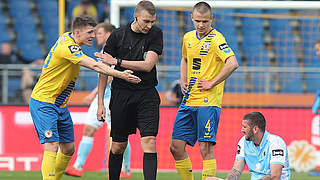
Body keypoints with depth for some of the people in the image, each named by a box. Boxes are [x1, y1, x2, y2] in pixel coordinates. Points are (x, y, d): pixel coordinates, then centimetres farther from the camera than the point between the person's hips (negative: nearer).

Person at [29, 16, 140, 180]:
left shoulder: (67, 38, 6)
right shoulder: (67, 47, -23)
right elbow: (95, 66, -30)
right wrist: (122, 75, -34)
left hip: (60, 104, 10)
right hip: (43, 103, -10)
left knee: (68, 148, 9)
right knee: (52, 146, -20)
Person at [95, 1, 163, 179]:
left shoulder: (156, 34, -2)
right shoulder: (118, 35, -2)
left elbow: (148, 65, -12)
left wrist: (117, 61, -14)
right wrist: (100, 103, -1)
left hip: (147, 93, 0)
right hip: (121, 94, 0)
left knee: (149, 141, -13)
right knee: (118, 146, 5)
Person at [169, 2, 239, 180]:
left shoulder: (216, 39, -10)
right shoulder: (188, 37, 13)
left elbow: (232, 64, -25)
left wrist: (212, 83, -18)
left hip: (208, 101, -8)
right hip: (189, 99, 8)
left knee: (206, 147, -10)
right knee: (176, 146, 5)